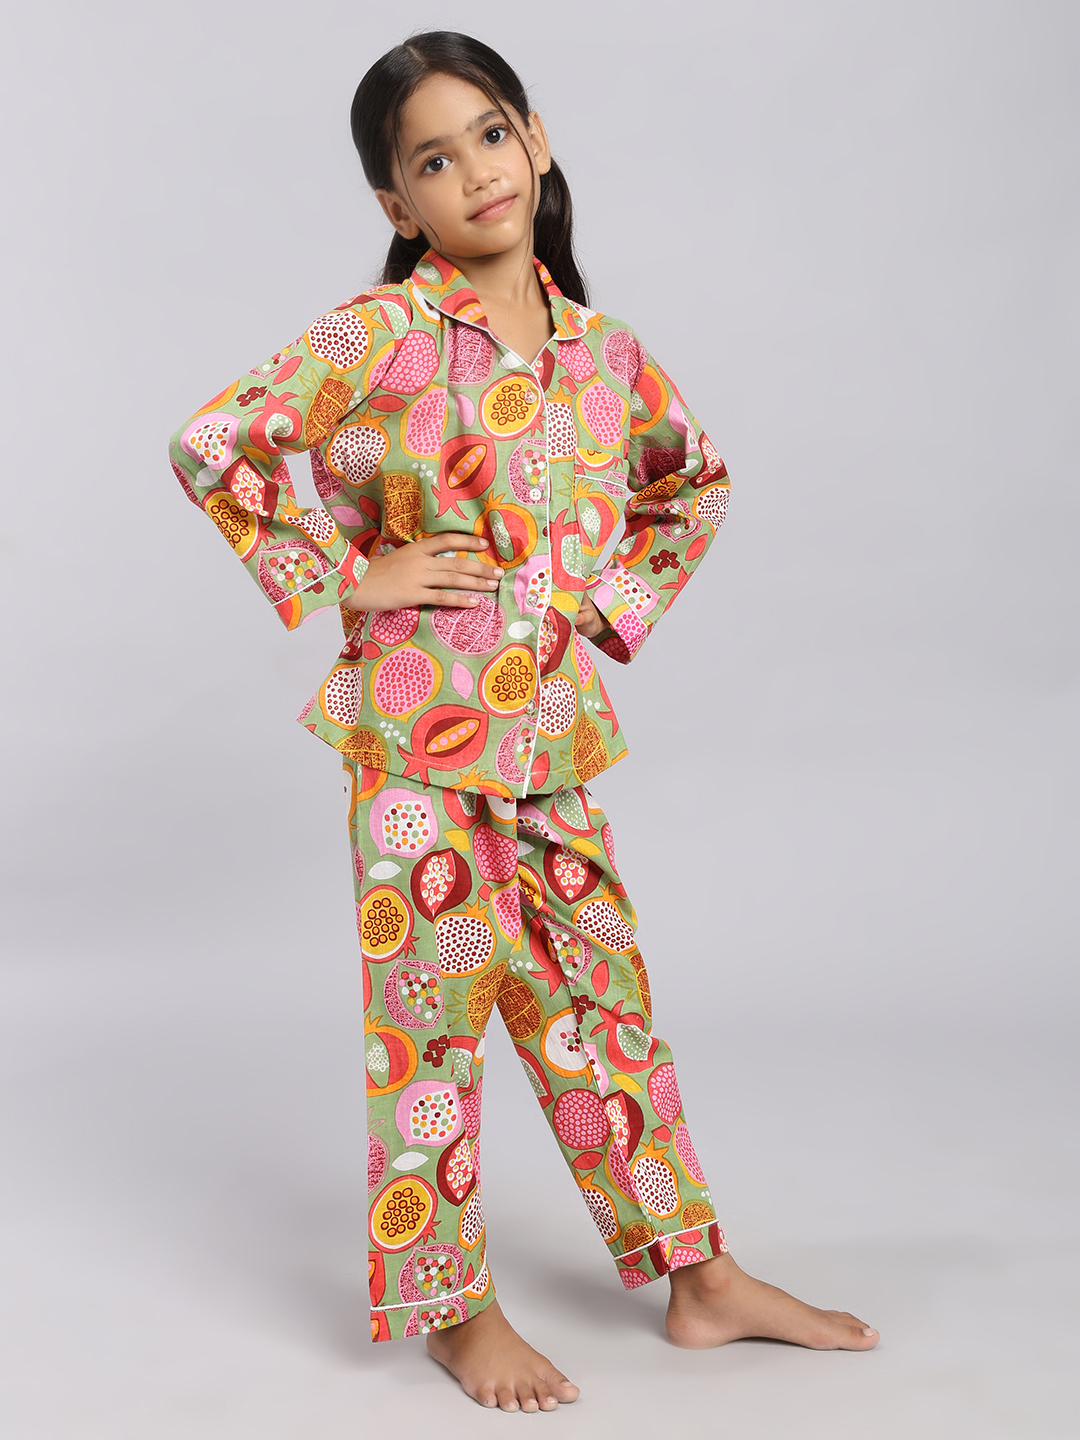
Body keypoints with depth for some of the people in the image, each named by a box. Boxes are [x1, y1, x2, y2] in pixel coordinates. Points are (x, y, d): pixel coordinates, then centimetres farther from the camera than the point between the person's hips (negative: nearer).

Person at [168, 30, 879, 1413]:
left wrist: (625, 598, 11)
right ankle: (456, 1308, 23)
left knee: (605, 1001, 14)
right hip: (420, 733, -5)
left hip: (557, 737, 5)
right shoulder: (378, 335, -8)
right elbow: (213, 444, -11)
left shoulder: (602, 347, 6)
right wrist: (341, 577, -11)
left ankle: (701, 1277, 27)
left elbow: (693, 476, 23)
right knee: (434, 1017, 5)